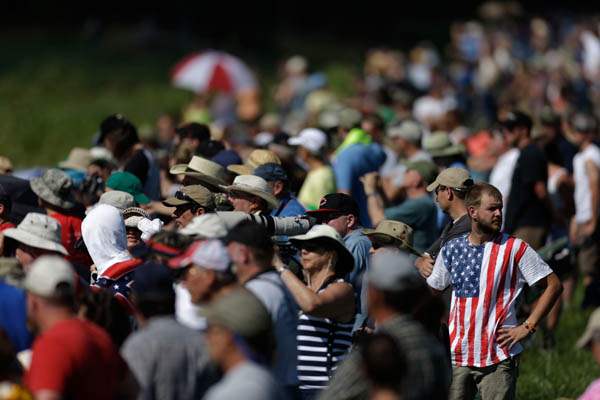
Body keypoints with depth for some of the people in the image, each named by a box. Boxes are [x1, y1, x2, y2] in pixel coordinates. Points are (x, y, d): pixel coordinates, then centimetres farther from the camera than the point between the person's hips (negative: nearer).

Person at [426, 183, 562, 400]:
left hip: (499, 357, -3)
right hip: (457, 357, 4)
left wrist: (527, 327, -6)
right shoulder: (451, 249, 8)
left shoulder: (515, 249, -3)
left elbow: (553, 285, -1)